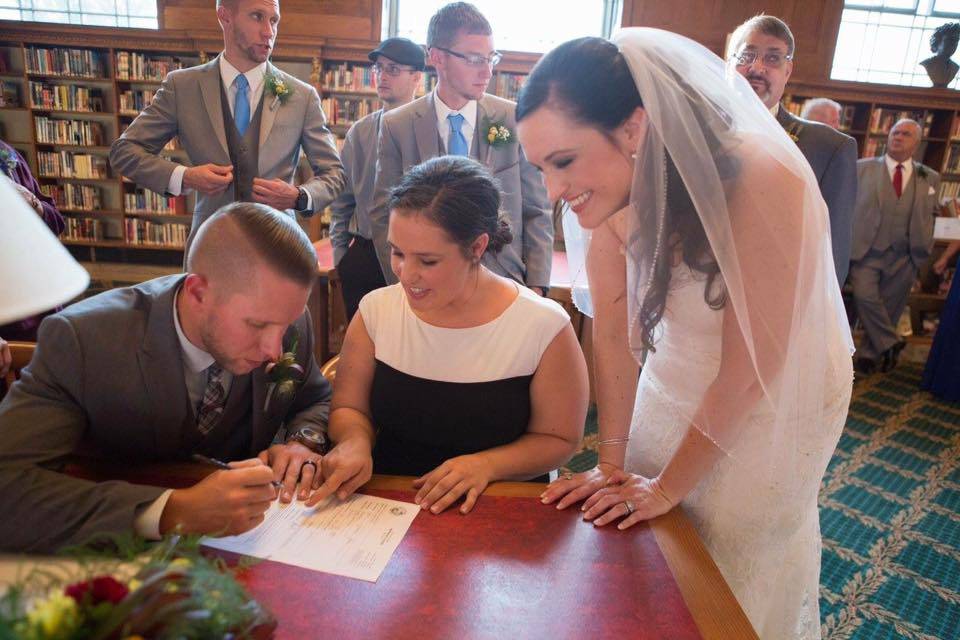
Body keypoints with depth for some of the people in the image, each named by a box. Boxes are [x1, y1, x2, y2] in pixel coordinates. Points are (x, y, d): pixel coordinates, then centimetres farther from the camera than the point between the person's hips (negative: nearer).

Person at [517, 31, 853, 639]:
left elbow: (748, 370, -26)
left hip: (775, 400, -4)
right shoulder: (615, 187, -19)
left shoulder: (764, 181, -33)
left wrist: (669, 486, -15)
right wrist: (611, 465, -9)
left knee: (738, 575, 15)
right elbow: (613, 334, -12)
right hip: (676, 383, 4)